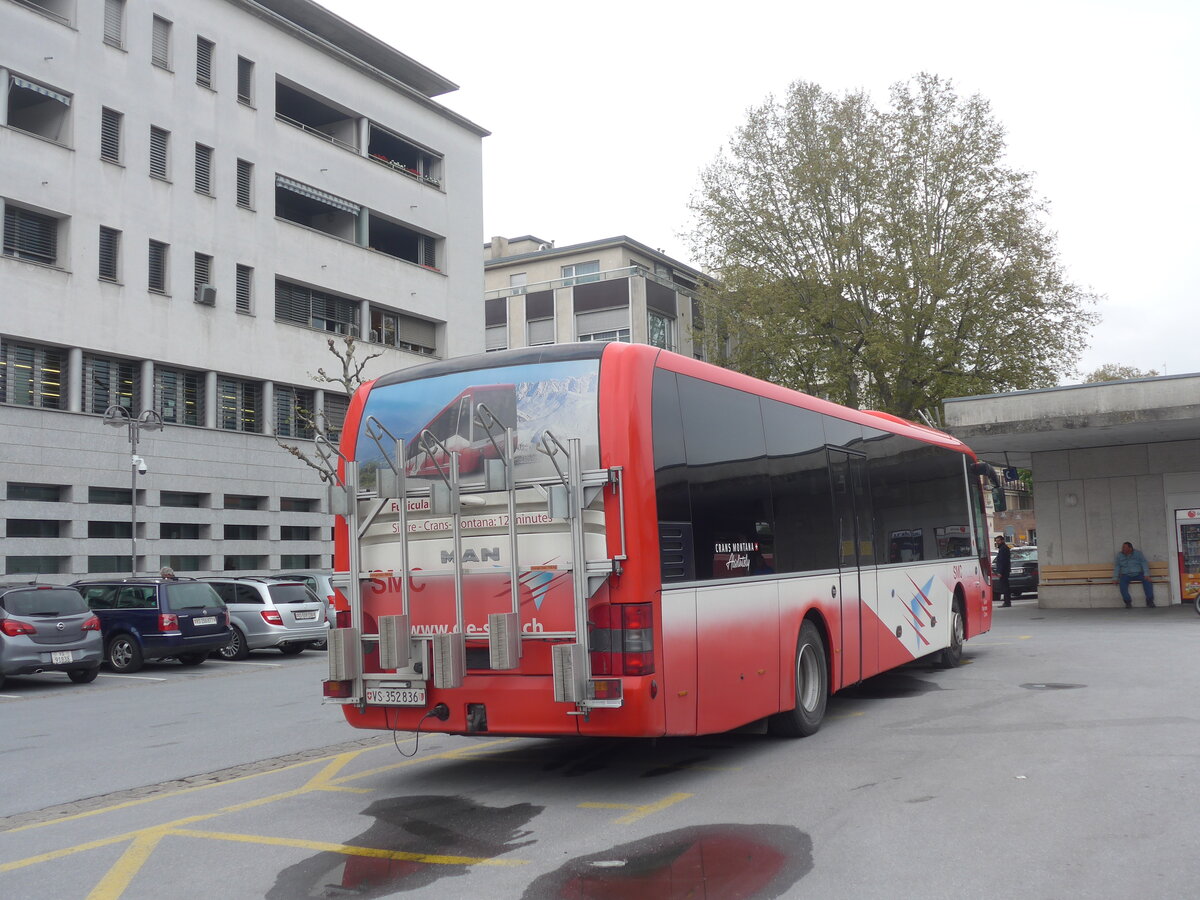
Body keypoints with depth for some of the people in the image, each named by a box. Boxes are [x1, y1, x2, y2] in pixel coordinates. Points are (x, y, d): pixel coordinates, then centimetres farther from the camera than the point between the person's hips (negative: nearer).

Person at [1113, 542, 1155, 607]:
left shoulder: (1138, 553, 6)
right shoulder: (1119, 555, 10)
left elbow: (1144, 563, -2)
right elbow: (1116, 567, 5)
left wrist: (1146, 574, -17)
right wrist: (1115, 578, -8)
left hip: (1138, 574, 0)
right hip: (1126, 575, 0)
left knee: (1147, 580, -30)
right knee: (1122, 582, -34)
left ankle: (1149, 600, -23)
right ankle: (1128, 601, -30)